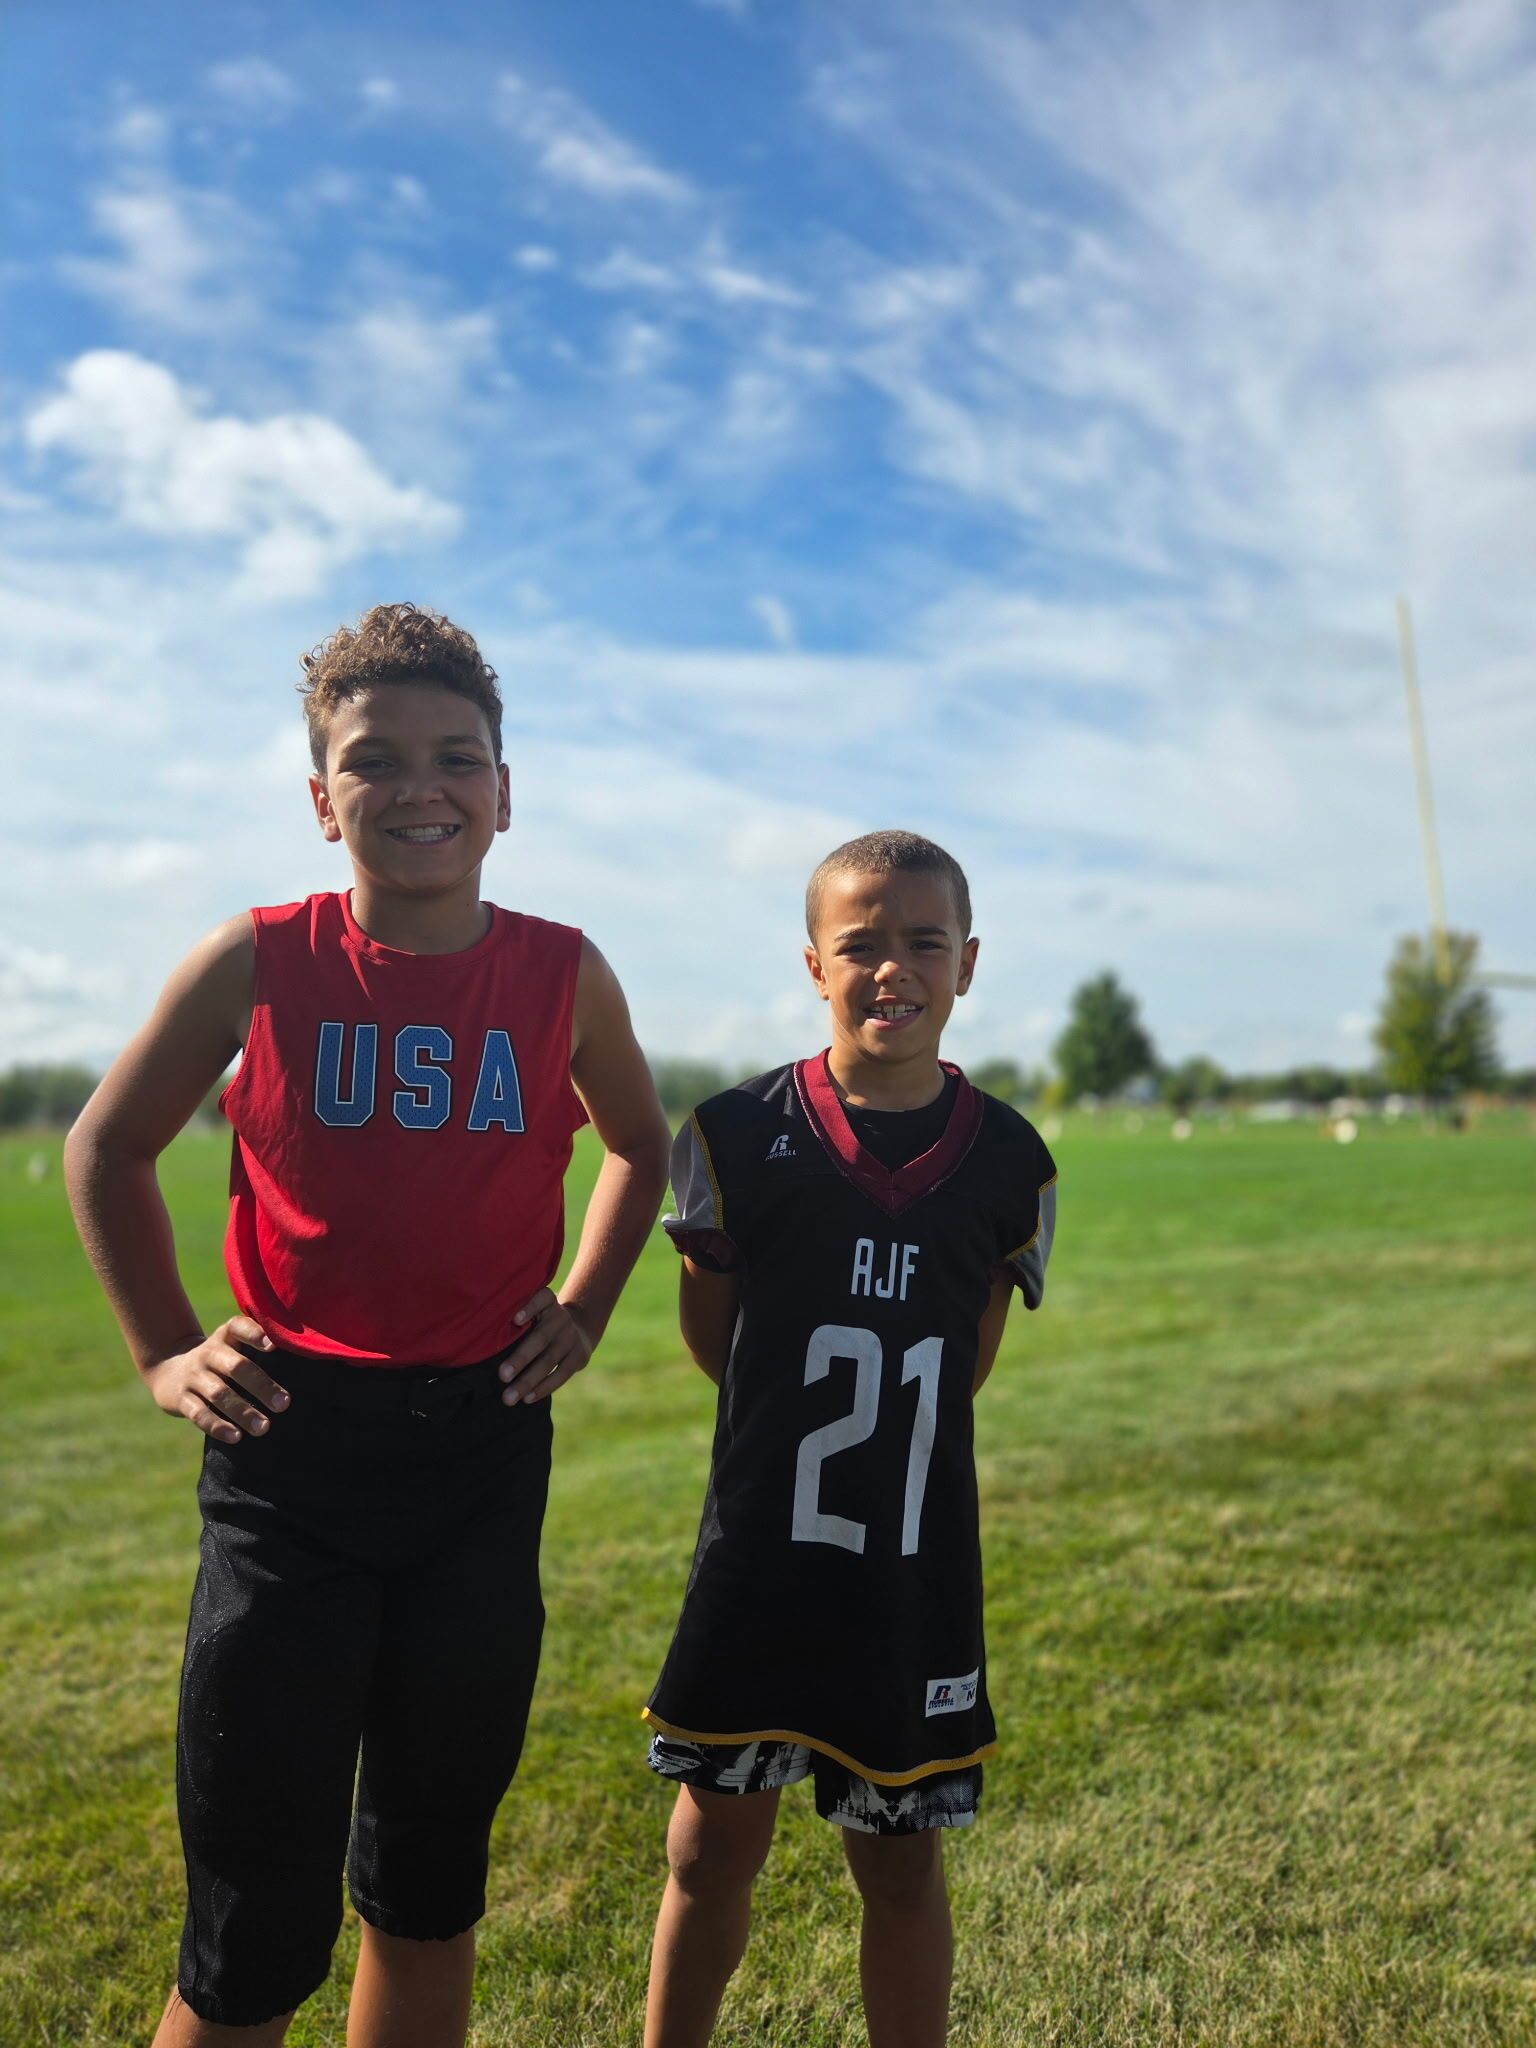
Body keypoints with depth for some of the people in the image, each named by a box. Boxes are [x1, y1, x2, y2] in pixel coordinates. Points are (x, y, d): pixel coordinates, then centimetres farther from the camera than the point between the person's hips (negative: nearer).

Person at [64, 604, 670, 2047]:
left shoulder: (564, 975, -3)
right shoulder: (259, 962, -7)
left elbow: (639, 1143, 16)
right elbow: (107, 1147, 7)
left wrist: (582, 1309, 6)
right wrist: (164, 1351, 1)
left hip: (485, 1450, 2)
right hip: (293, 1449, -2)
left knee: (430, 1885, 19)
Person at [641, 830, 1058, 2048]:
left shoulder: (1007, 1161, -5)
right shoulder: (739, 1136, -10)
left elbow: (968, 1366, 6)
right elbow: (716, 1346, 1)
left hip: (920, 1567, 1)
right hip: (761, 1550, -1)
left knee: (902, 1861, 16)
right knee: (716, 1847, 15)